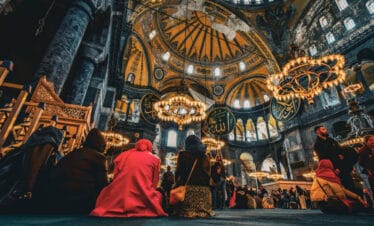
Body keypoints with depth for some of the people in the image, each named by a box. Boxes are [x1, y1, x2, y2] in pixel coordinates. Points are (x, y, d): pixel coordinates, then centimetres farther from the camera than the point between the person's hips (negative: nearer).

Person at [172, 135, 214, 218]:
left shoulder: (183, 155, -1)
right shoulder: (205, 158, 9)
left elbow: (178, 173, 0)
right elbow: (208, 175, 10)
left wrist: (177, 184, 15)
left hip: (188, 189, -3)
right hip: (204, 190, 4)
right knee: (204, 209, 16)